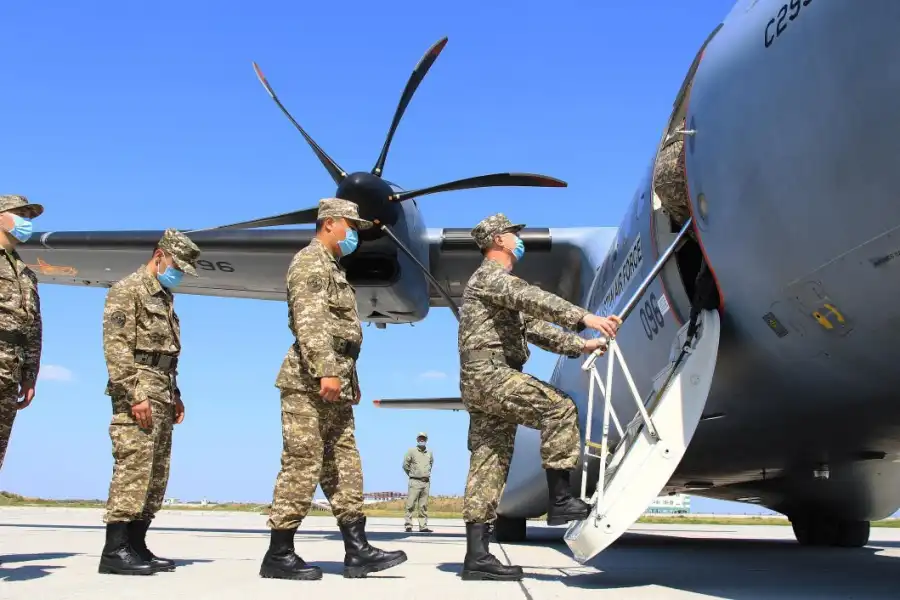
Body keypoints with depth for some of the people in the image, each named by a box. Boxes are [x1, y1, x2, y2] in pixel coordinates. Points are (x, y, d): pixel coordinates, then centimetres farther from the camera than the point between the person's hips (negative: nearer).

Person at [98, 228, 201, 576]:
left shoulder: (164, 298, 22)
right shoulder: (127, 290, -5)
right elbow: (116, 347, -15)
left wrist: (175, 395, 16)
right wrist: (135, 395, -21)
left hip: (162, 395, 9)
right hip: (138, 393, -9)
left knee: (157, 474, 8)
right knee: (133, 468, -12)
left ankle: (136, 545, 13)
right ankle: (115, 550, -9)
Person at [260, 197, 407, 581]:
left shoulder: (333, 269, 24)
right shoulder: (310, 262, -6)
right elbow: (309, 322, -20)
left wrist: (350, 381, 23)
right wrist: (325, 372, -28)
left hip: (334, 385, 10)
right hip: (310, 383, -10)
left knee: (344, 467, 7)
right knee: (302, 466, -8)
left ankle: (357, 551, 10)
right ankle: (279, 555, 0)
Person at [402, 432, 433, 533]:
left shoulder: (429, 453, 12)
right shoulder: (411, 451, -2)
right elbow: (405, 465, 1)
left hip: (426, 482, 5)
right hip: (415, 482, -5)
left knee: (423, 506, 7)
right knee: (411, 504, -7)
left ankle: (423, 526, 9)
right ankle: (408, 525, -4)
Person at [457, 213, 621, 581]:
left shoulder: (501, 284, 29)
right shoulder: (488, 275, -3)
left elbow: (534, 328, 24)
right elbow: (532, 298, -22)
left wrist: (580, 345, 14)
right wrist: (583, 317, -32)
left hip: (483, 382, 10)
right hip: (489, 373, -10)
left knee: (488, 466, 4)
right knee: (559, 407, -19)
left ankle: (477, 556, 3)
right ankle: (560, 500, -18)